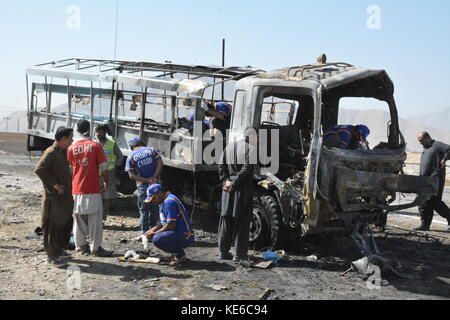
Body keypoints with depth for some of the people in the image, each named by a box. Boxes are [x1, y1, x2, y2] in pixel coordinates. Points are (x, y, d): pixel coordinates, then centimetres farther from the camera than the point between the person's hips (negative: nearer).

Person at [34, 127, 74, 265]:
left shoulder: (64, 152, 12)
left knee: (67, 223, 16)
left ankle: (59, 249, 31)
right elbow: (39, 169, -26)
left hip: (65, 196, 9)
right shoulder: (51, 152, -15)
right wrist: (54, 184, -23)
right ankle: (51, 255, 7)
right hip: (54, 196, -9)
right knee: (53, 225, -2)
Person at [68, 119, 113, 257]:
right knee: (95, 218, 1)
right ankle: (96, 248, 2)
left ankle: (81, 246, 19)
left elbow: (69, 169, 10)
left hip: (76, 189, 4)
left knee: (78, 218, 12)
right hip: (92, 189, -4)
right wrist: (106, 183, 8)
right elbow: (103, 167, -6)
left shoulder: (72, 148, 4)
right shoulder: (95, 146, -6)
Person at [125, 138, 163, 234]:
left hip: (143, 186, -2)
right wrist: (154, 178, -11)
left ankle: (144, 232, 7)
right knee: (154, 209, 15)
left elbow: (132, 176, -7)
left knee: (143, 210, 8)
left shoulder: (131, 157, 2)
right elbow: (160, 164, -5)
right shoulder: (151, 150, 7)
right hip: (156, 184, 2)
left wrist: (147, 180, -12)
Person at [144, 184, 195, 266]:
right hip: (178, 233, 11)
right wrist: (151, 231, 7)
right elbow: (163, 223, 23)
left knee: (157, 240, -26)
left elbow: (171, 225, -22)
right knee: (153, 236, 11)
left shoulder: (169, 202, -18)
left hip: (185, 237, -11)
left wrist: (154, 233, -12)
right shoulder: (163, 202, 15)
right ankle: (175, 254, 12)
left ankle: (180, 255, -6)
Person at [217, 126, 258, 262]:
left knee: (226, 219, 13)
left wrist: (226, 181, -1)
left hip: (228, 187, 6)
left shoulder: (230, 146, 11)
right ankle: (239, 254, 4)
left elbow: (221, 165, 6)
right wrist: (234, 184, -13)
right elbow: (246, 169, -18)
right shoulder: (251, 149, -9)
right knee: (242, 221, 2)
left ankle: (223, 251, 17)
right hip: (243, 189, -6)